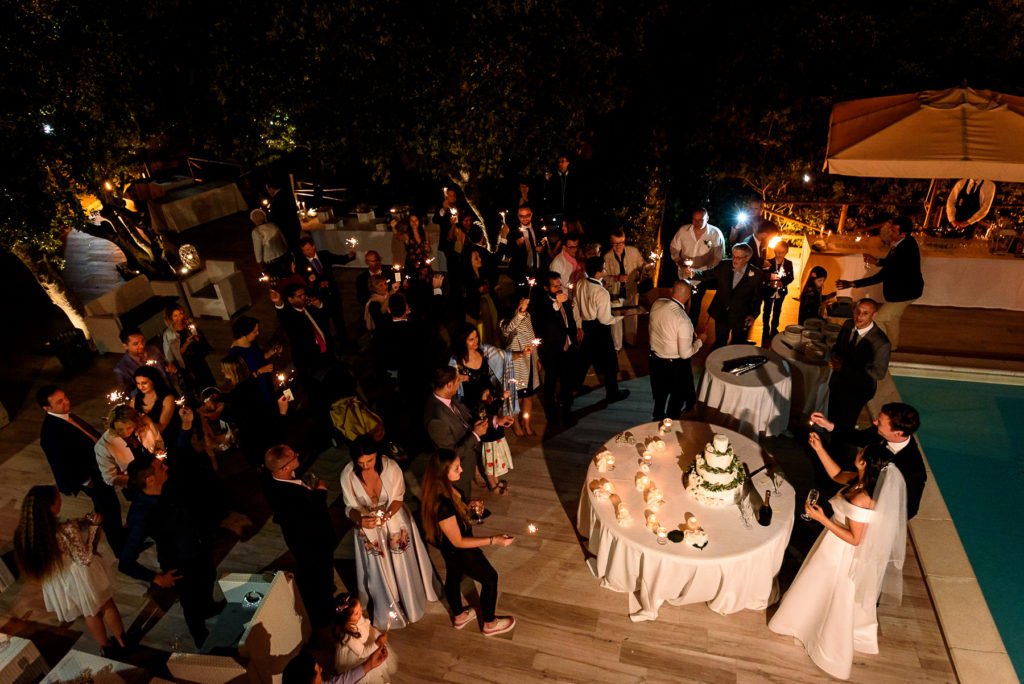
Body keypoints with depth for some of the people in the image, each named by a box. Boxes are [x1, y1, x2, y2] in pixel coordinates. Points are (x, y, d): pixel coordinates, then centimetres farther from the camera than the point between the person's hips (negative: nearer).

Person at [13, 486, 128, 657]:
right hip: (81, 578, -5)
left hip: (57, 582, 5)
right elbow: (85, 559, -24)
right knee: (107, 606, 24)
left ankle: (107, 647, 48)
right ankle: (122, 642, 44)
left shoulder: (25, 531, -20)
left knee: (90, 613, 29)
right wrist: (93, 527, -18)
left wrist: (86, 520, -4)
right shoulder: (67, 530, -38)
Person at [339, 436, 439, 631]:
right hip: (369, 529, 1)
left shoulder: (390, 467, -26)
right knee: (379, 572, 19)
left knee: (403, 567, 19)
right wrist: (359, 520, -34)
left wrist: (387, 515, -30)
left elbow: (398, 498, -12)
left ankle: (410, 602, 50)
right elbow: (351, 507, -12)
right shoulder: (348, 475, -24)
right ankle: (388, 610, 47)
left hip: (395, 522, 0)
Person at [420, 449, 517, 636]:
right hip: (459, 551, -8)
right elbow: (458, 542, -30)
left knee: (453, 577, 29)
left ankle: (459, 616, 57)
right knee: (490, 579, 15)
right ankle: (489, 624, 39)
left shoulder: (447, 487, -15)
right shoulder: (442, 505, -41)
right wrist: (493, 540, -30)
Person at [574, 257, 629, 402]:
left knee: (585, 357, 26)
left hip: (586, 325, 7)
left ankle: (576, 384, 42)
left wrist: (580, 326, 15)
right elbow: (604, 319, -22)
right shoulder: (602, 293, -29)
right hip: (600, 330, -7)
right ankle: (613, 393, 24)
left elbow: (576, 307, 4)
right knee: (609, 361, 10)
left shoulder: (580, 284, -8)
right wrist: (615, 319, -2)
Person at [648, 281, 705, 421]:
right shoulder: (683, 320, -32)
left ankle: (658, 418, 51)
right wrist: (699, 341, -9)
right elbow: (685, 353, -25)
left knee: (659, 394, 29)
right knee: (677, 398, 21)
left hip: (655, 358, 6)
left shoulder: (656, 304, -15)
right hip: (675, 365, -6)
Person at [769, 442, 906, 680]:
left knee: (832, 598, 19)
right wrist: (819, 449, 1)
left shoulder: (860, 500, -37)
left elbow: (854, 539, -28)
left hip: (841, 553, -7)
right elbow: (838, 475, 7)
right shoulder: (862, 481, -14)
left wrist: (822, 518, -29)